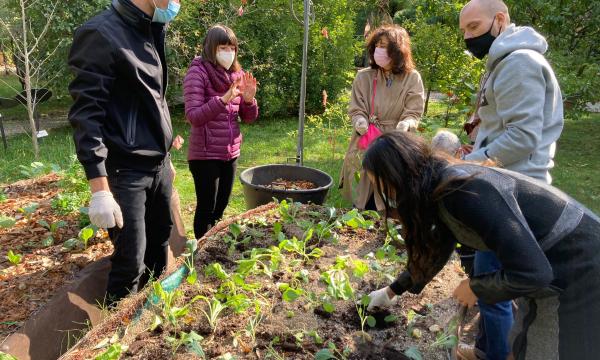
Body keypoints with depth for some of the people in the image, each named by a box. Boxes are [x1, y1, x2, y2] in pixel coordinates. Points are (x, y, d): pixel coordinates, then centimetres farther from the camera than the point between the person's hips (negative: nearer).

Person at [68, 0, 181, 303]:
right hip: (125, 171, -7)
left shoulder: (151, 33, 13)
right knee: (130, 262, -1)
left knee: (159, 248, 14)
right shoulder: (102, 34, -13)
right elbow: (86, 115, -17)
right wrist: (100, 189, -22)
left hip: (158, 166, 8)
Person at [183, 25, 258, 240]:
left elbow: (249, 118, 9)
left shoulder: (237, 75, 7)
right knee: (206, 209, 2)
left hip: (231, 153, 6)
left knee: (221, 207, 17)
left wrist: (249, 99, -12)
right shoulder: (197, 73, -10)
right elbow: (193, 117, -19)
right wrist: (224, 99, -29)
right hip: (205, 155, -6)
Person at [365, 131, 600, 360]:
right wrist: (393, 290, 22)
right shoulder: (441, 187, -2)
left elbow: (529, 272, -32)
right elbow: (435, 250, 14)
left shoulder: (464, 190, -32)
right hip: (549, 268, 8)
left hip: (579, 268, -8)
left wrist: (475, 288, -15)